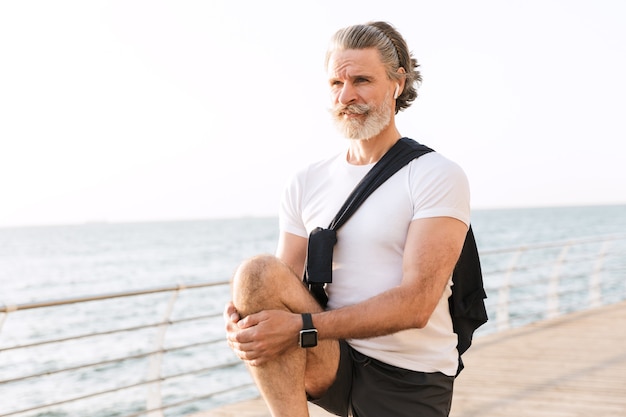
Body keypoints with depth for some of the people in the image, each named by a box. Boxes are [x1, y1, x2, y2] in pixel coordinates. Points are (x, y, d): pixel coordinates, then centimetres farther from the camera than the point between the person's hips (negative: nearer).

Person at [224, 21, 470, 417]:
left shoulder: (438, 176, -8)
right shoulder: (306, 184, 8)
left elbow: (416, 303, -19)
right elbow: (282, 290, 5)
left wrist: (301, 328, -26)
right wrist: (246, 316, -20)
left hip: (409, 384, -3)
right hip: (330, 363, 3)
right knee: (257, 273, -23)